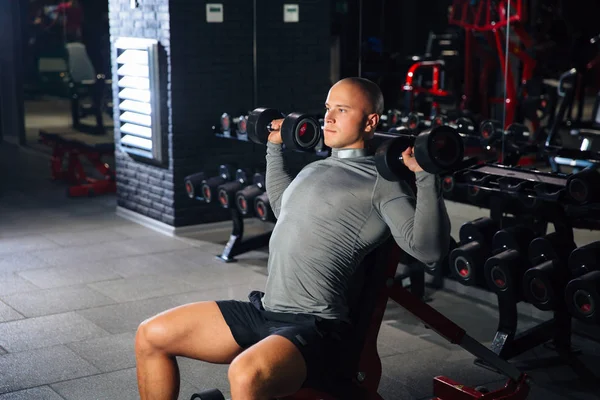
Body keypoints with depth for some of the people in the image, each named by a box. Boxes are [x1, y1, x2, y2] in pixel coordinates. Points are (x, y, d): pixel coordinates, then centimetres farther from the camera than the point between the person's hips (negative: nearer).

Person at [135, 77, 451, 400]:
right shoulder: (314, 169, 20)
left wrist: (425, 174, -26)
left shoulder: (380, 183, -6)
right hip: (262, 310, 9)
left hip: (314, 325, -9)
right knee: (150, 336, 5)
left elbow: (428, 248, -19)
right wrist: (275, 147, 41)